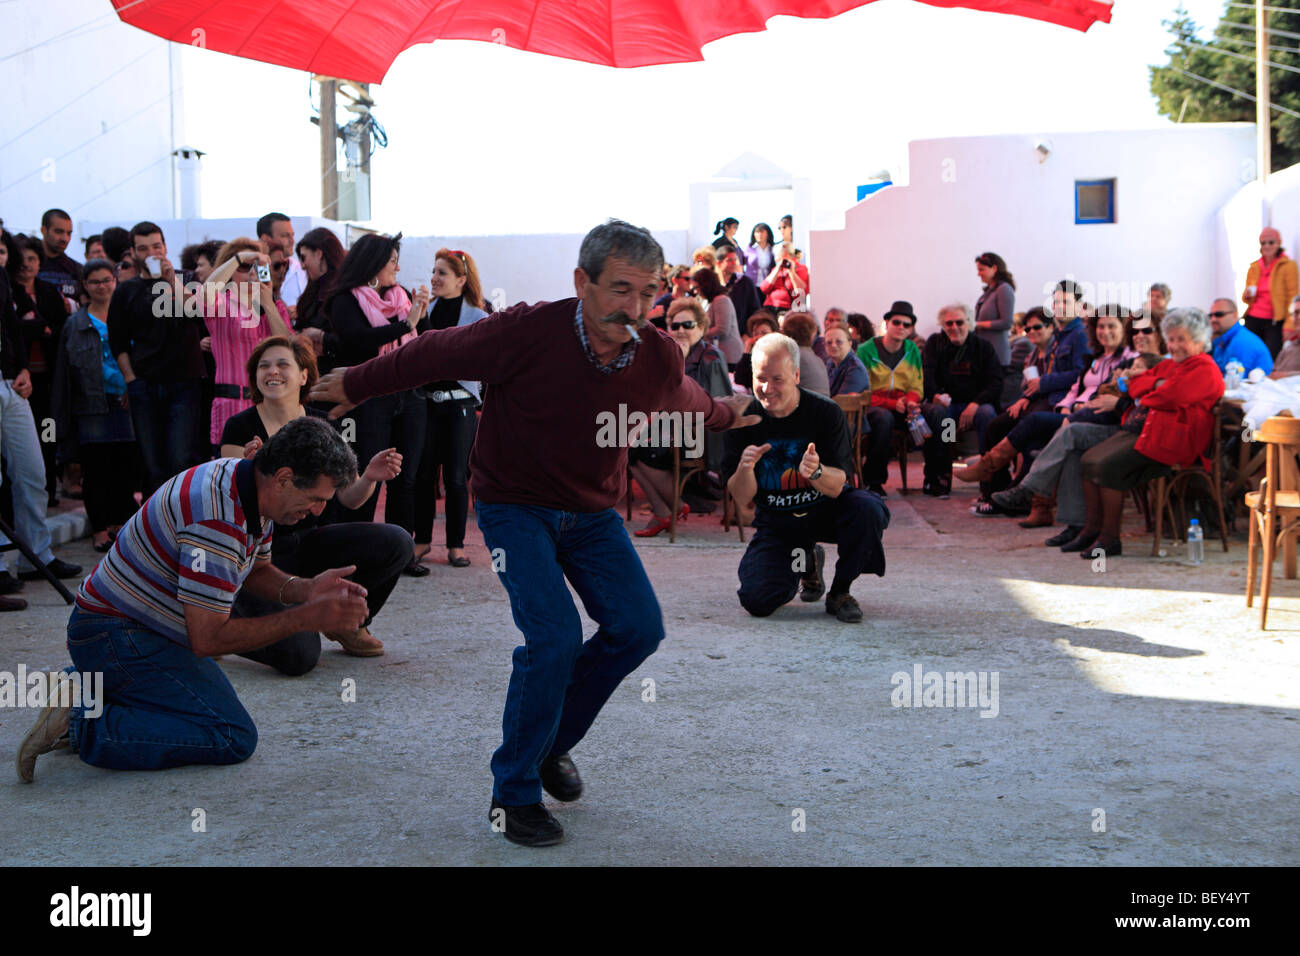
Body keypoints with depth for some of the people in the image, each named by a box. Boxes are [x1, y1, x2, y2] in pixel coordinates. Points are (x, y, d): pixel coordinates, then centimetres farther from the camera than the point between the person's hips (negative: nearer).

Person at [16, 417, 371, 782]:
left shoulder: (253, 488, -1)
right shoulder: (219, 520, -31)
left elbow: (255, 571, 15)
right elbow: (207, 639, -28)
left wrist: (308, 590, -6)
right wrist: (307, 617, -26)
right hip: (117, 635, -10)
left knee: (218, 703, 28)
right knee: (233, 737, -18)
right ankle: (82, 726, -15)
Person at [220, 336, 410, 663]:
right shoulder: (241, 427, -8)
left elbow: (348, 498, 2)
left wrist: (369, 478, -19)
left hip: (313, 541, 4)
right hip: (262, 553, -4)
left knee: (397, 543, -22)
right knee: (299, 657, -23)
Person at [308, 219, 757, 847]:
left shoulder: (659, 358, -12)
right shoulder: (528, 333, -27)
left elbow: (685, 401, 14)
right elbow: (435, 354, -13)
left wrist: (727, 415, 34)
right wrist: (355, 386, 0)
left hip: (593, 513, 5)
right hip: (514, 506, -5)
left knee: (638, 627, -7)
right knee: (555, 636, -21)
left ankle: (552, 741, 18)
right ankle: (513, 792, -1)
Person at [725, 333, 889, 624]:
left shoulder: (826, 412, -16)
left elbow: (837, 487, -20)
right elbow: (742, 500, -10)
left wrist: (816, 472, -43)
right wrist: (744, 468, -32)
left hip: (825, 510, -1)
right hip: (775, 520, 1)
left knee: (868, 509, -34)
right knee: (757, 601, -18)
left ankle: (840, 591, -9)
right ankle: (806, 564, 18)